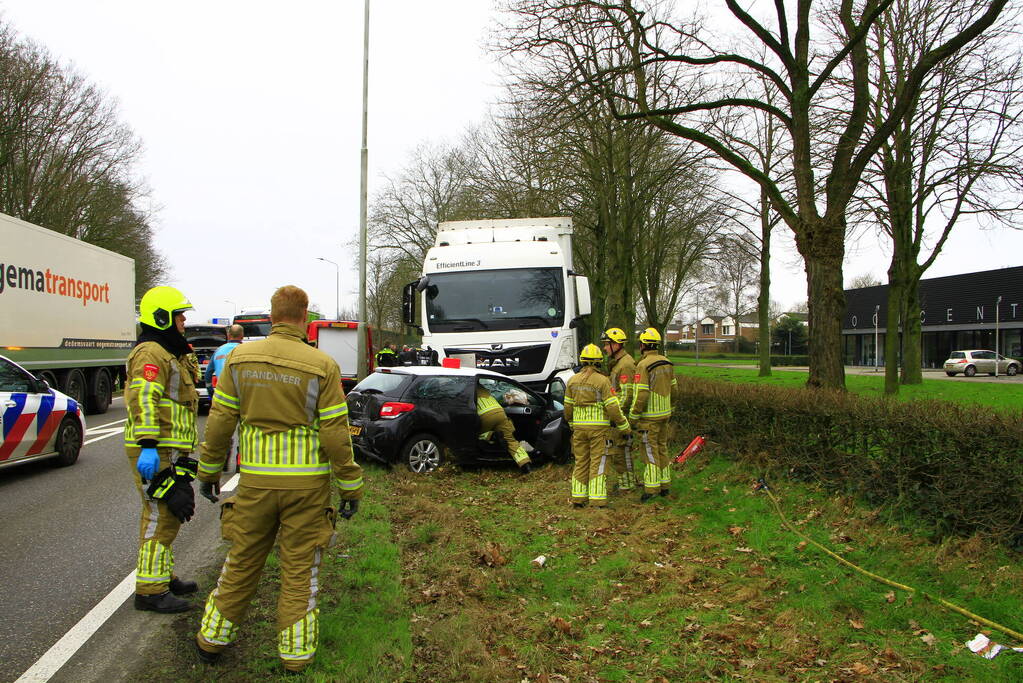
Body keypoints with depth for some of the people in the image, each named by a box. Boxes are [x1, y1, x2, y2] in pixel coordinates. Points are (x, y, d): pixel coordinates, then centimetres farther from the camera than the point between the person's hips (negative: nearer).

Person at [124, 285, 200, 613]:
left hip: (168, 451, 11)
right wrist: (148, 445, -34)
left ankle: (164, 576, 31)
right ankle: (151, 590, -1)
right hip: (155, 452, -11)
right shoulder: (151, 353, -14)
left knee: (167, 514, 19)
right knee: (161, 516, -7)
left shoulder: (168, 354, 21)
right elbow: (143, 400, -27)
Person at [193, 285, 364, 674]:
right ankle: (296, 654, 20)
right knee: (300, 569, 10)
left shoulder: (240, 358, -1)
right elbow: (336, 435, -9)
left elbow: (219, 422, 3)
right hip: (307, 484, -2)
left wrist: (209, 471, 16)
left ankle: (212, 640, 33)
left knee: (241, 562, 18)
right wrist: (350, 487, 0)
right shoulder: (322, 366, -10)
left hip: (256, 481, 2)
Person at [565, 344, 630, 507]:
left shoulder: (573, 380, 4)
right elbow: (613, 408, -13)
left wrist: (572, 424, 25)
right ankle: (597, 500, -1)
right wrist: (624, 426, -1)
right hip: (599, 428, -4)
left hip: (579, 427, 4)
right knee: (598, 464, 1)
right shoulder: (602, 381, -11)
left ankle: (578, 498, 14)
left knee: (581, 463, 13)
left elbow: (568, 407, 9)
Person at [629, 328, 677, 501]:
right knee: (662, 448, 15)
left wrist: (633, 417, -12)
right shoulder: (667, 363, 6)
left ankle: (651, 488, -1)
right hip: (665, 414, 7)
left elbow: (641, 395, -20)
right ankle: (665, 484, 22)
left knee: (650, 451, -2)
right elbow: (672, 388, 12)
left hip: (649, 416, -7)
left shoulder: (643, 365, -17)